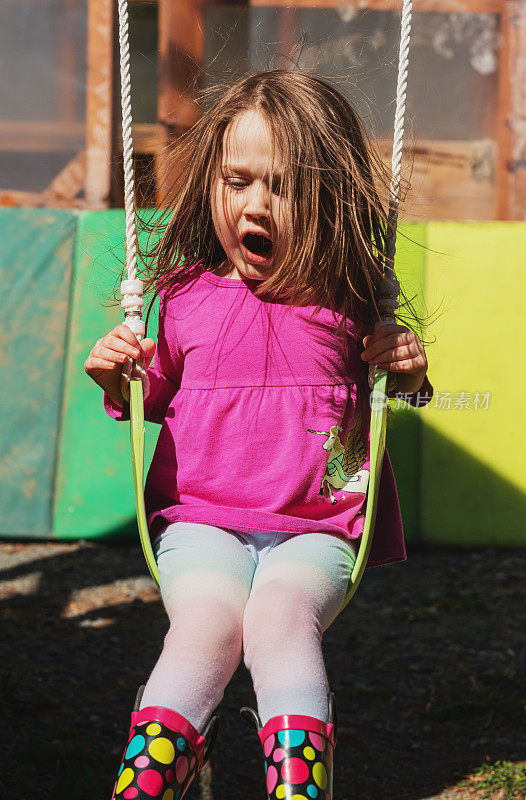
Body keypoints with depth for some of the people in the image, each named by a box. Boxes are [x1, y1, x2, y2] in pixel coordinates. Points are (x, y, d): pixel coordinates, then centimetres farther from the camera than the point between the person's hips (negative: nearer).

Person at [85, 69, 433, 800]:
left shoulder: (345, 301, 4)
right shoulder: (186, 295, 7)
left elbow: (386, 389, 20)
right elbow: (156, 398, 21)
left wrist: (409, 374, -3)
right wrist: (119, 383, -2)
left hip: (315, 531, -1)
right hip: (200, 523, 1)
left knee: (280, 618, -33)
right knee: (206, 627, -29)